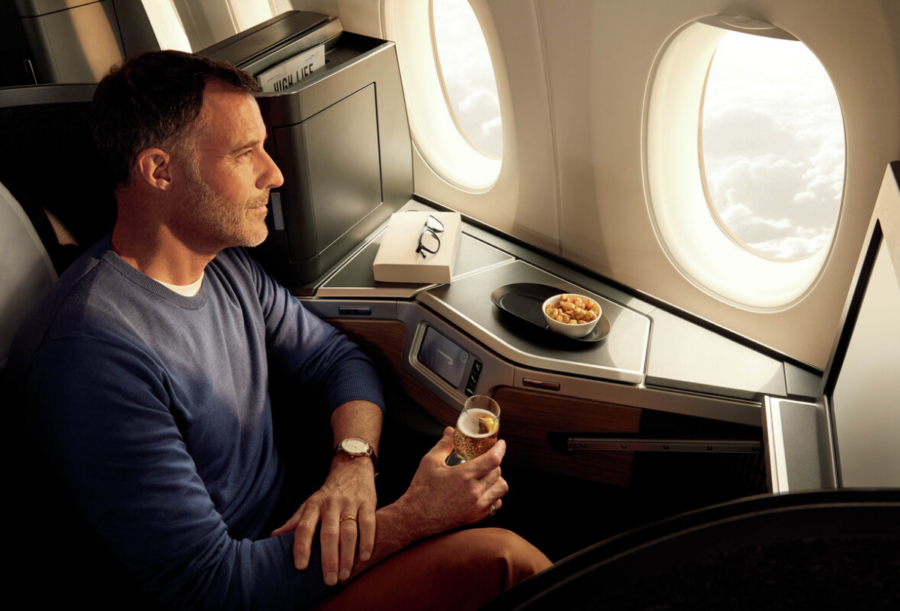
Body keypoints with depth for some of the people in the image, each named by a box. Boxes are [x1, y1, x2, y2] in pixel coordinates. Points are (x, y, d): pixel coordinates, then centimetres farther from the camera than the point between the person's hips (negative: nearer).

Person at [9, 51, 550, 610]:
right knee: (500, 559, -22)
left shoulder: (227, 265, 1)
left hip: (292, 532, 7)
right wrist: (414, 516, -25)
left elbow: (339, 359, 9)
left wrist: (354, 464, -13)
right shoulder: (91, 353, -27)